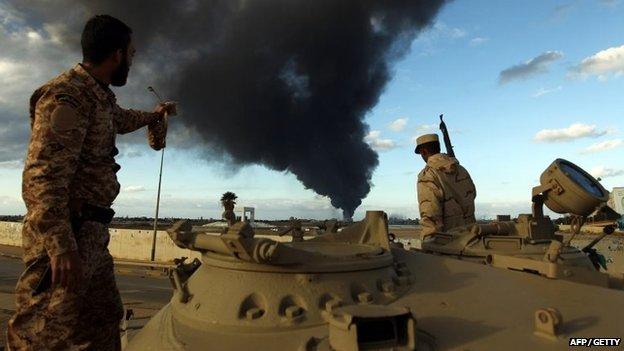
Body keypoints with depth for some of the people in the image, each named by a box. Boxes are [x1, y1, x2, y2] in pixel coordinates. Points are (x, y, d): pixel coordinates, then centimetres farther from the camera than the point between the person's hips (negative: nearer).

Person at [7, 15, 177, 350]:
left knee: (104, 320, 17)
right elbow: (42, 175, -23)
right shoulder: (66, 95, -15)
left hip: (90, 233, 10)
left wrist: (153, 114, 56)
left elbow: (120, 119, 40)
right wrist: (60, 246, -29)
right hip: (65, 235, -10)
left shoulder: (99, 95, 15)